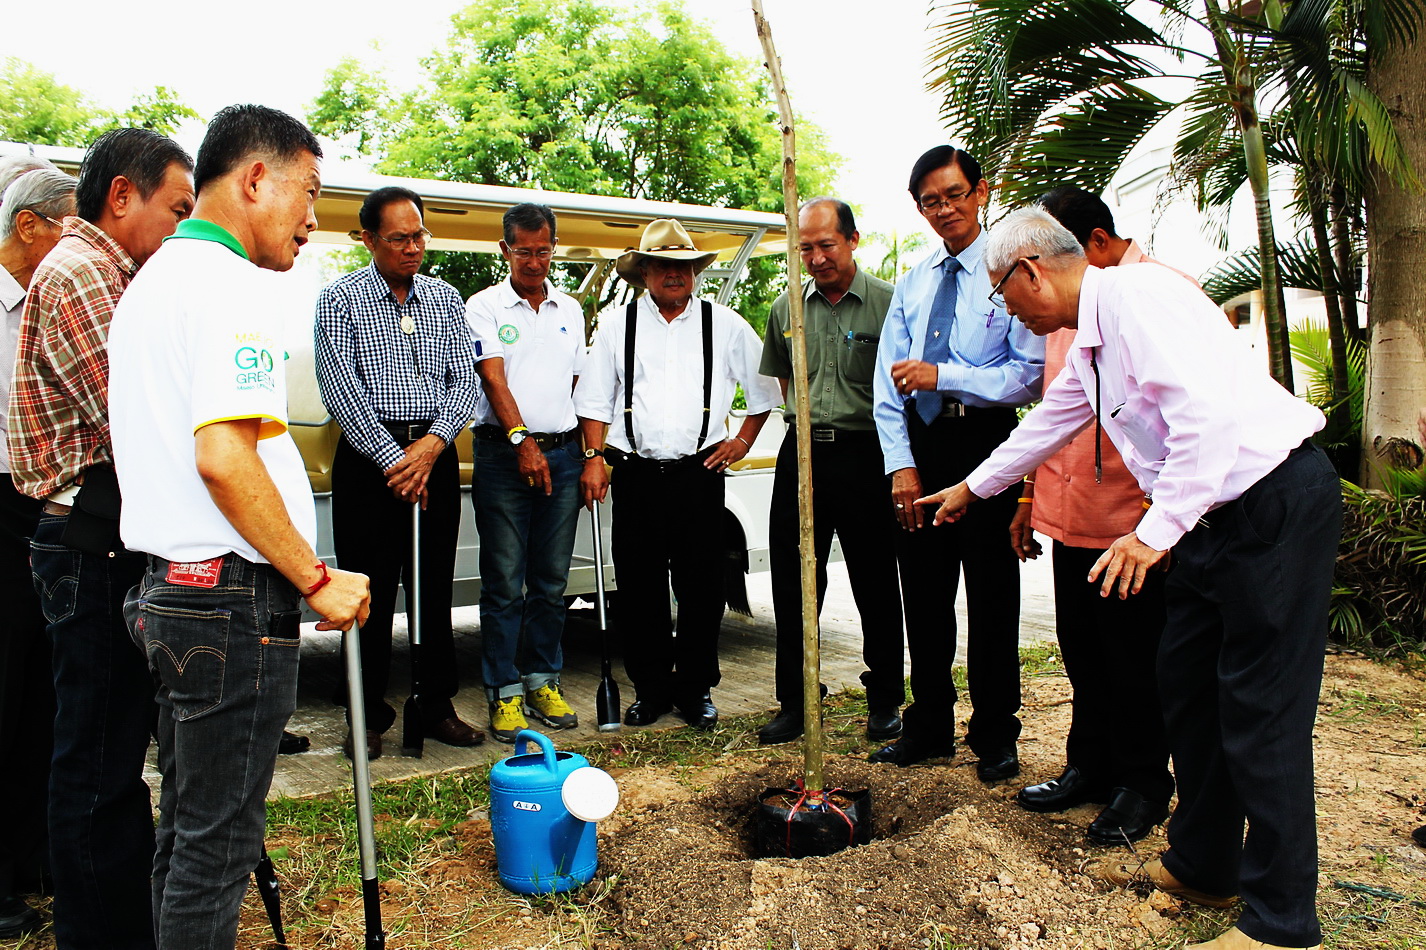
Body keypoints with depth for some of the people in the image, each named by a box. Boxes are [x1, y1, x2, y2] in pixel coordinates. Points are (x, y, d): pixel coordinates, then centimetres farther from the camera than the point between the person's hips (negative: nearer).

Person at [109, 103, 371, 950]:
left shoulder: (152, 281, 19)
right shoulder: (234, 285, -14)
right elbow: (223, 458, -25)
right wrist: (317, 579, -17)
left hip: (167, 587, 10)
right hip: (236, 598, -10)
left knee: (189, 824, 19)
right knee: (219, 838, 2)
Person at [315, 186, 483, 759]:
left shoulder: (445, 298, 12)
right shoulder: (341, 300, 0)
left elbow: (464, 379, 7)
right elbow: (339, 389, -8)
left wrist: (433, 443, -10)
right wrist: (394, 459, -12)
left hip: (436, 455, 3)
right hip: (368, 458, -3)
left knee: (435, 588, 9)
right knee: (369, 592, 1)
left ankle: (436, 706, 20)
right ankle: (370, 716, 14)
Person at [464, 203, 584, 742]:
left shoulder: (570, 310, 15)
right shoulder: (485, 307, 2)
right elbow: (493, 378, -10)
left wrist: (589, 455, 12)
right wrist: (521, 440, -22)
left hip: (562, 453, 4)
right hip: (503, 455, -4)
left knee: (551, 581, 9)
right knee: (504, 582, -1)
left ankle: (543, 681, 21)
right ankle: (505, 692, 8)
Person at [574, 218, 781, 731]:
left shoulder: (725, 325, 9)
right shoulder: (617, 324, 9)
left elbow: (764, 387, 18)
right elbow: (594, 400, 8)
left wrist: (742, 441, 11)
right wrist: (594, 458, 0)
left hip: (700, 473, 0)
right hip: (637, 474, 1)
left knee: (701, 588, 3)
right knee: (639, 588, 4)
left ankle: (697, 689, 18)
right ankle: (651, 688, 19)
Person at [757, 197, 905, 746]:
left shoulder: (887, 303, -3)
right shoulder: (787, 310, 10)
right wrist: (808, 420, 14)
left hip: (865, 455, -4)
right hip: (801, 455, 4)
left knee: (876, 587, 5)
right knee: (794, 586, 7)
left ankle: (885, 702, 21)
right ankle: (794, 704, 19)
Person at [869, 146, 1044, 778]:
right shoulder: (912, 283, 11)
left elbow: (1032, 375, -15)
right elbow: (887, 381, 7)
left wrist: (943, 376, -18)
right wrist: (900, 463, -2)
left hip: (985, 442, -5)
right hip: (918, 445, 5)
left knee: (991, 598, 5)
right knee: (923, 595, 13)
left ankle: (995, 737, 21)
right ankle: (929, 728, 28)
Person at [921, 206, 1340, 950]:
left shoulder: (1130, 294, -16)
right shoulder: (1088, 342, 15)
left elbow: (1208, 414, -27)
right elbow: (1049, 423, 31)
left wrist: (1156, 531, -27)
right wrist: (971, 489, 42)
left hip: (1275, 497, -10)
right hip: (1217, 513, 10)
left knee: (1261, 711, -5)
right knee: (1187, 683, 15)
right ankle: (1202, 867, 30)